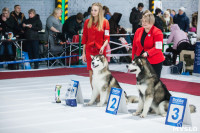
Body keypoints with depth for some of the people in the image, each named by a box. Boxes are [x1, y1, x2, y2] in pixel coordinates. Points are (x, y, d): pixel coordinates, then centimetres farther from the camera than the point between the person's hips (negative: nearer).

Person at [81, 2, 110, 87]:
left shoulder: (105, 22, -1)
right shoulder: (87, 22, 7)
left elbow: (107, 37, -2)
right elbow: (84, 38, 10)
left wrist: (103, 46, -21)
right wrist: (83, 53, 8)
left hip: (100, 51, -2)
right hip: (90, 51, 3)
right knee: (91, 74, 4)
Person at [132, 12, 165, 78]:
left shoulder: (157, 32, -10)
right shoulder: (138, 31, 6)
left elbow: (158, 48, -18)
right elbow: (134, 47, 13)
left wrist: (147, 53, -31)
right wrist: (133, 60, 10)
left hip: (155, 63, -5)